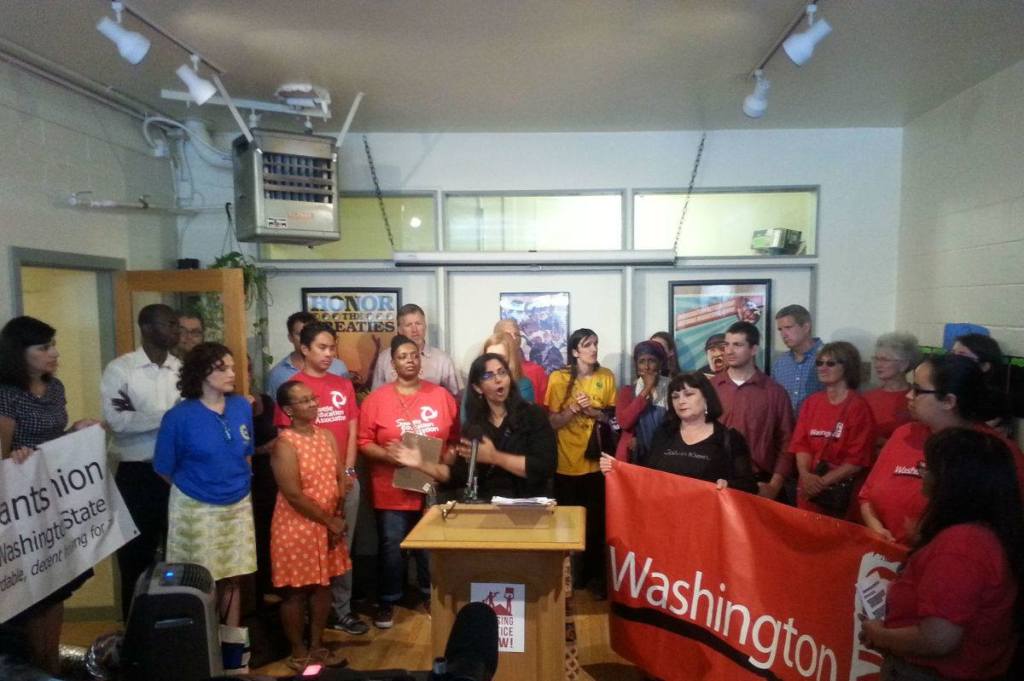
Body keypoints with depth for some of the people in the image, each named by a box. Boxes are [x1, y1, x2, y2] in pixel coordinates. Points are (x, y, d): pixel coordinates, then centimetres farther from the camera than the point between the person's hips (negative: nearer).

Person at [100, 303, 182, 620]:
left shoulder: (183, 369, 3)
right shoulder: (119, 368, -6)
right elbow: (116, 421, -17)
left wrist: (138, 414, -14)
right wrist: (170, 415, -15)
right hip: (136, 474, -3)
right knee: (136, 553, 11)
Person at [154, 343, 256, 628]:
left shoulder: (242, 406, -3)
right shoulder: (179, 416, -16)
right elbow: (164, 469, -6)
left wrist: (236, 485, 12)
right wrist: (195, 487, 6)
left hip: (238, 505, 4)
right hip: (196, 509, -4)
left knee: (232, 578, 14)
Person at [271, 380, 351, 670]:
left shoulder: (327, 436, 4)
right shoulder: (285, 444, -17)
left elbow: (339, 478, 7)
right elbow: (294, 495, -20)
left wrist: (338, 518, -4)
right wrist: (329, 521, -14)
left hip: (329, 525, 7)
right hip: (297, 527, -7)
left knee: (323, 585, 15)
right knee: (296, 591, 7)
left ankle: (317, 646, 31)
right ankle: (298, 653, 24)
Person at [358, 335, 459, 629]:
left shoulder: (442, 395, 1)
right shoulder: (376, 399, -4)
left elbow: (455, 438, 4)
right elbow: (364, 443, -4)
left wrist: (446, 464, -10)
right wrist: (390, 455, -20)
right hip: (391, 490, -1)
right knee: (391, 547, 9)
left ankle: (432, 596, 34)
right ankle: (387, 602, 28)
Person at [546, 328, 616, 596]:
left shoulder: (606, 377, 1)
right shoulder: (558, 378, -5)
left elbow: (613, 417, 6)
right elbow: (553, 422, -6)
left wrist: (594, 412, -14)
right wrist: (573, 408, -23)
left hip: (596, 461, 2)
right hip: (566, 463, -1)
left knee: (596, 521, 6)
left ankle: (595, 575, 23)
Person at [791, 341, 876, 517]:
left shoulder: (859, 407, -8)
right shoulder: (811, 402, 8)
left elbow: (857, 459, -12)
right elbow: (801, 443, 3)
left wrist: (823, 482, -16)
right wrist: (805, 474, -13)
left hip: (840, 493, -4)